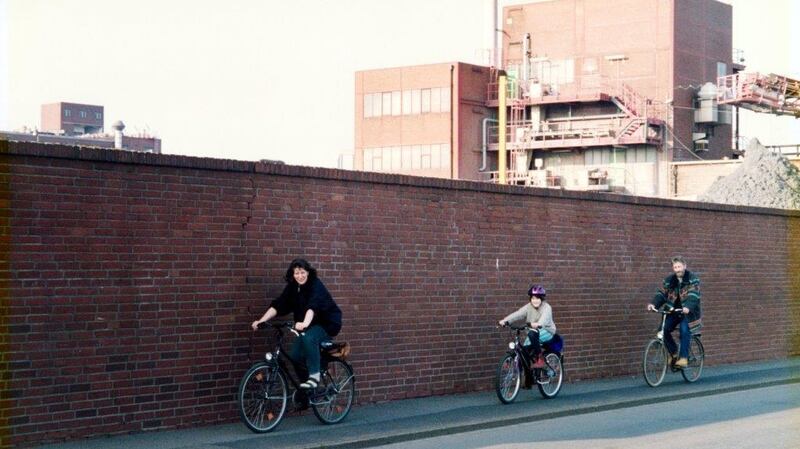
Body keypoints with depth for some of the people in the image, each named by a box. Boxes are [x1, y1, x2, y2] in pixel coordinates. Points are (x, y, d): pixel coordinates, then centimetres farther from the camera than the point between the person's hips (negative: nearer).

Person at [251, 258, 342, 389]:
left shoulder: (316, 285, -22)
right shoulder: (292, 287, -4)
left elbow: (313, 306, -40)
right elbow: (278, 305, -11)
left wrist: (305, 323, -58)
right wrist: (261, 320, -25)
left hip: (327, 323, -7)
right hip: (310, 326, 7)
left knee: (308, 338, -35)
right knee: (295, 356, -7)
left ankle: (314, 376, -26)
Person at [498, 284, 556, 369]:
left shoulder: (546, 307, -16)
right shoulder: (528, 307, -4)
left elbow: (545, 318, -38)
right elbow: (517, 314, -19)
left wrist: (538, 324, -61)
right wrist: (505, 320, -37)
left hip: (547, 332, -6)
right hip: (534, 332, 6)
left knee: (532, 334, -36)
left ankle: (540, 358, -23)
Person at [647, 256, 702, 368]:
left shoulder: (693, 279, -7)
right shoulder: (669, 280, 6)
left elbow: (693, 295, -23)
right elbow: (661, 293, -2)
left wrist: (688, 307, -43)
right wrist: (653, 304, -24)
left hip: (688, 312, -4)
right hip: (674, 311, 5)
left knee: (684, 329, -28)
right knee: (664, 329, -14)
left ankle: (683, 358, -22)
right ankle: (674, 353, 7)